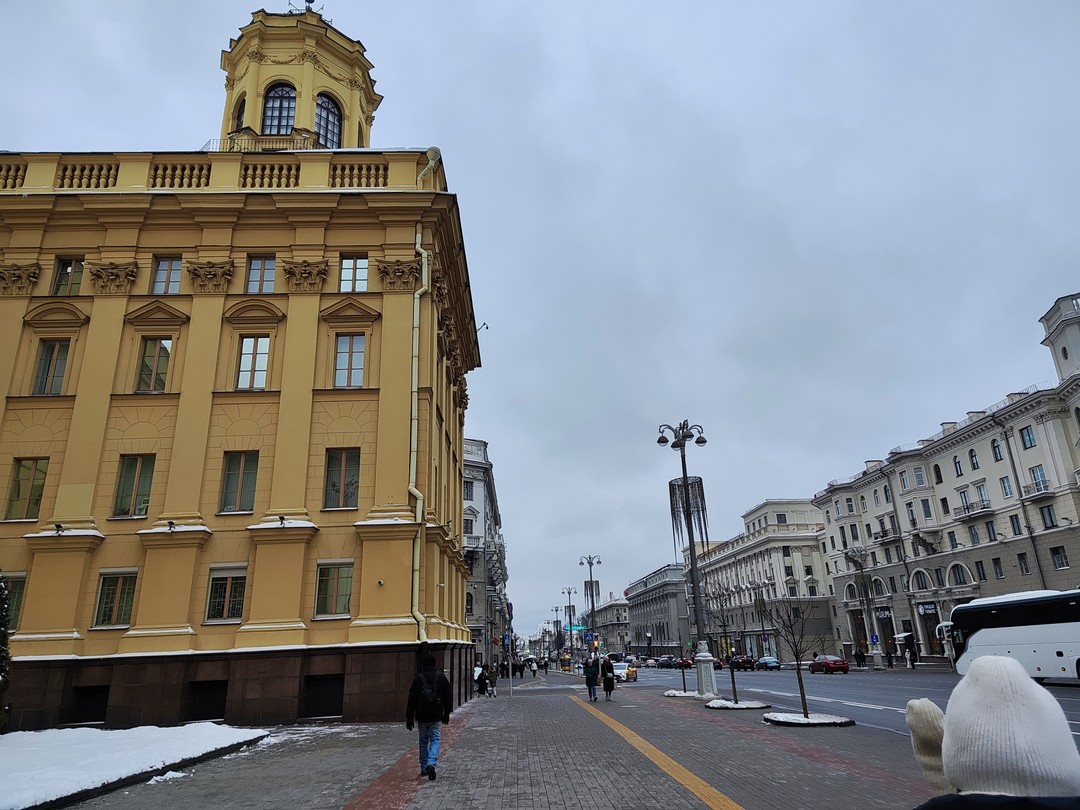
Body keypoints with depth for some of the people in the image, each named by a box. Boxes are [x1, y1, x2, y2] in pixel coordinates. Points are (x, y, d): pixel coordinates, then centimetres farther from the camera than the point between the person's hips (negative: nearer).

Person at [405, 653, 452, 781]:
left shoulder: (418, 679, -4)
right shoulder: (441, 678, -1)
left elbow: (412, 700, -4)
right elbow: (448, 697, 6)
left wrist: (409, 718, 2)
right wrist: (446, 714, 17)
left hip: (422, 717, 1)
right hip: (436, 717, -1)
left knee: (423, 741, 14)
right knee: (435, 740, 3)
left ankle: (424, 768, 19)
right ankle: (431, 763, -19)